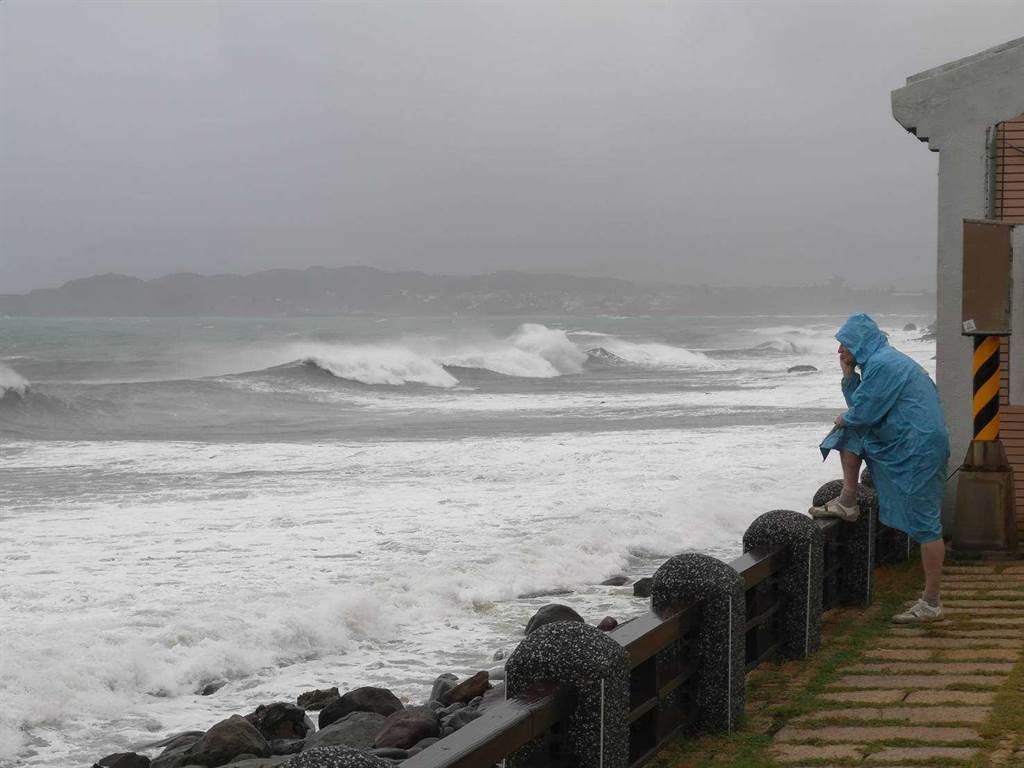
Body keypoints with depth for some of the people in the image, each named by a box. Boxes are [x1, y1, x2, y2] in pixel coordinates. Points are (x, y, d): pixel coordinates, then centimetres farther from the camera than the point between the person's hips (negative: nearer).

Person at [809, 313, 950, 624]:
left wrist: (844, 420, 3)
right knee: (849, 433, 17)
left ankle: (932, 603, -3)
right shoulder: (880, 362, 16)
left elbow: (864, 413, -18)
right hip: (901, 444, 10)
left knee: (924, 523, -6)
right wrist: (848, 374, 9)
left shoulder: (883, 365, -17)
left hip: (918, 449, -10)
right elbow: (859, 405, 18)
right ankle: (847, 503, 18)